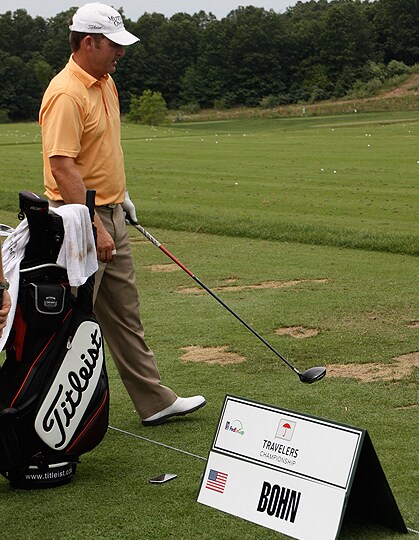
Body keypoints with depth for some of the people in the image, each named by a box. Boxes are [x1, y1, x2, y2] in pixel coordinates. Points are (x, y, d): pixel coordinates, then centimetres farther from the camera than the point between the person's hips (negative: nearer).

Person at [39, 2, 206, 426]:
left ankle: (154, 401, 22)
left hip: (109, 214, 10)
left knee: (125, 314, 14)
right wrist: (95, 227, -27)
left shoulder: (106, 82, 11)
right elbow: (62, 168, -25)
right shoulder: (66, 94, -20)